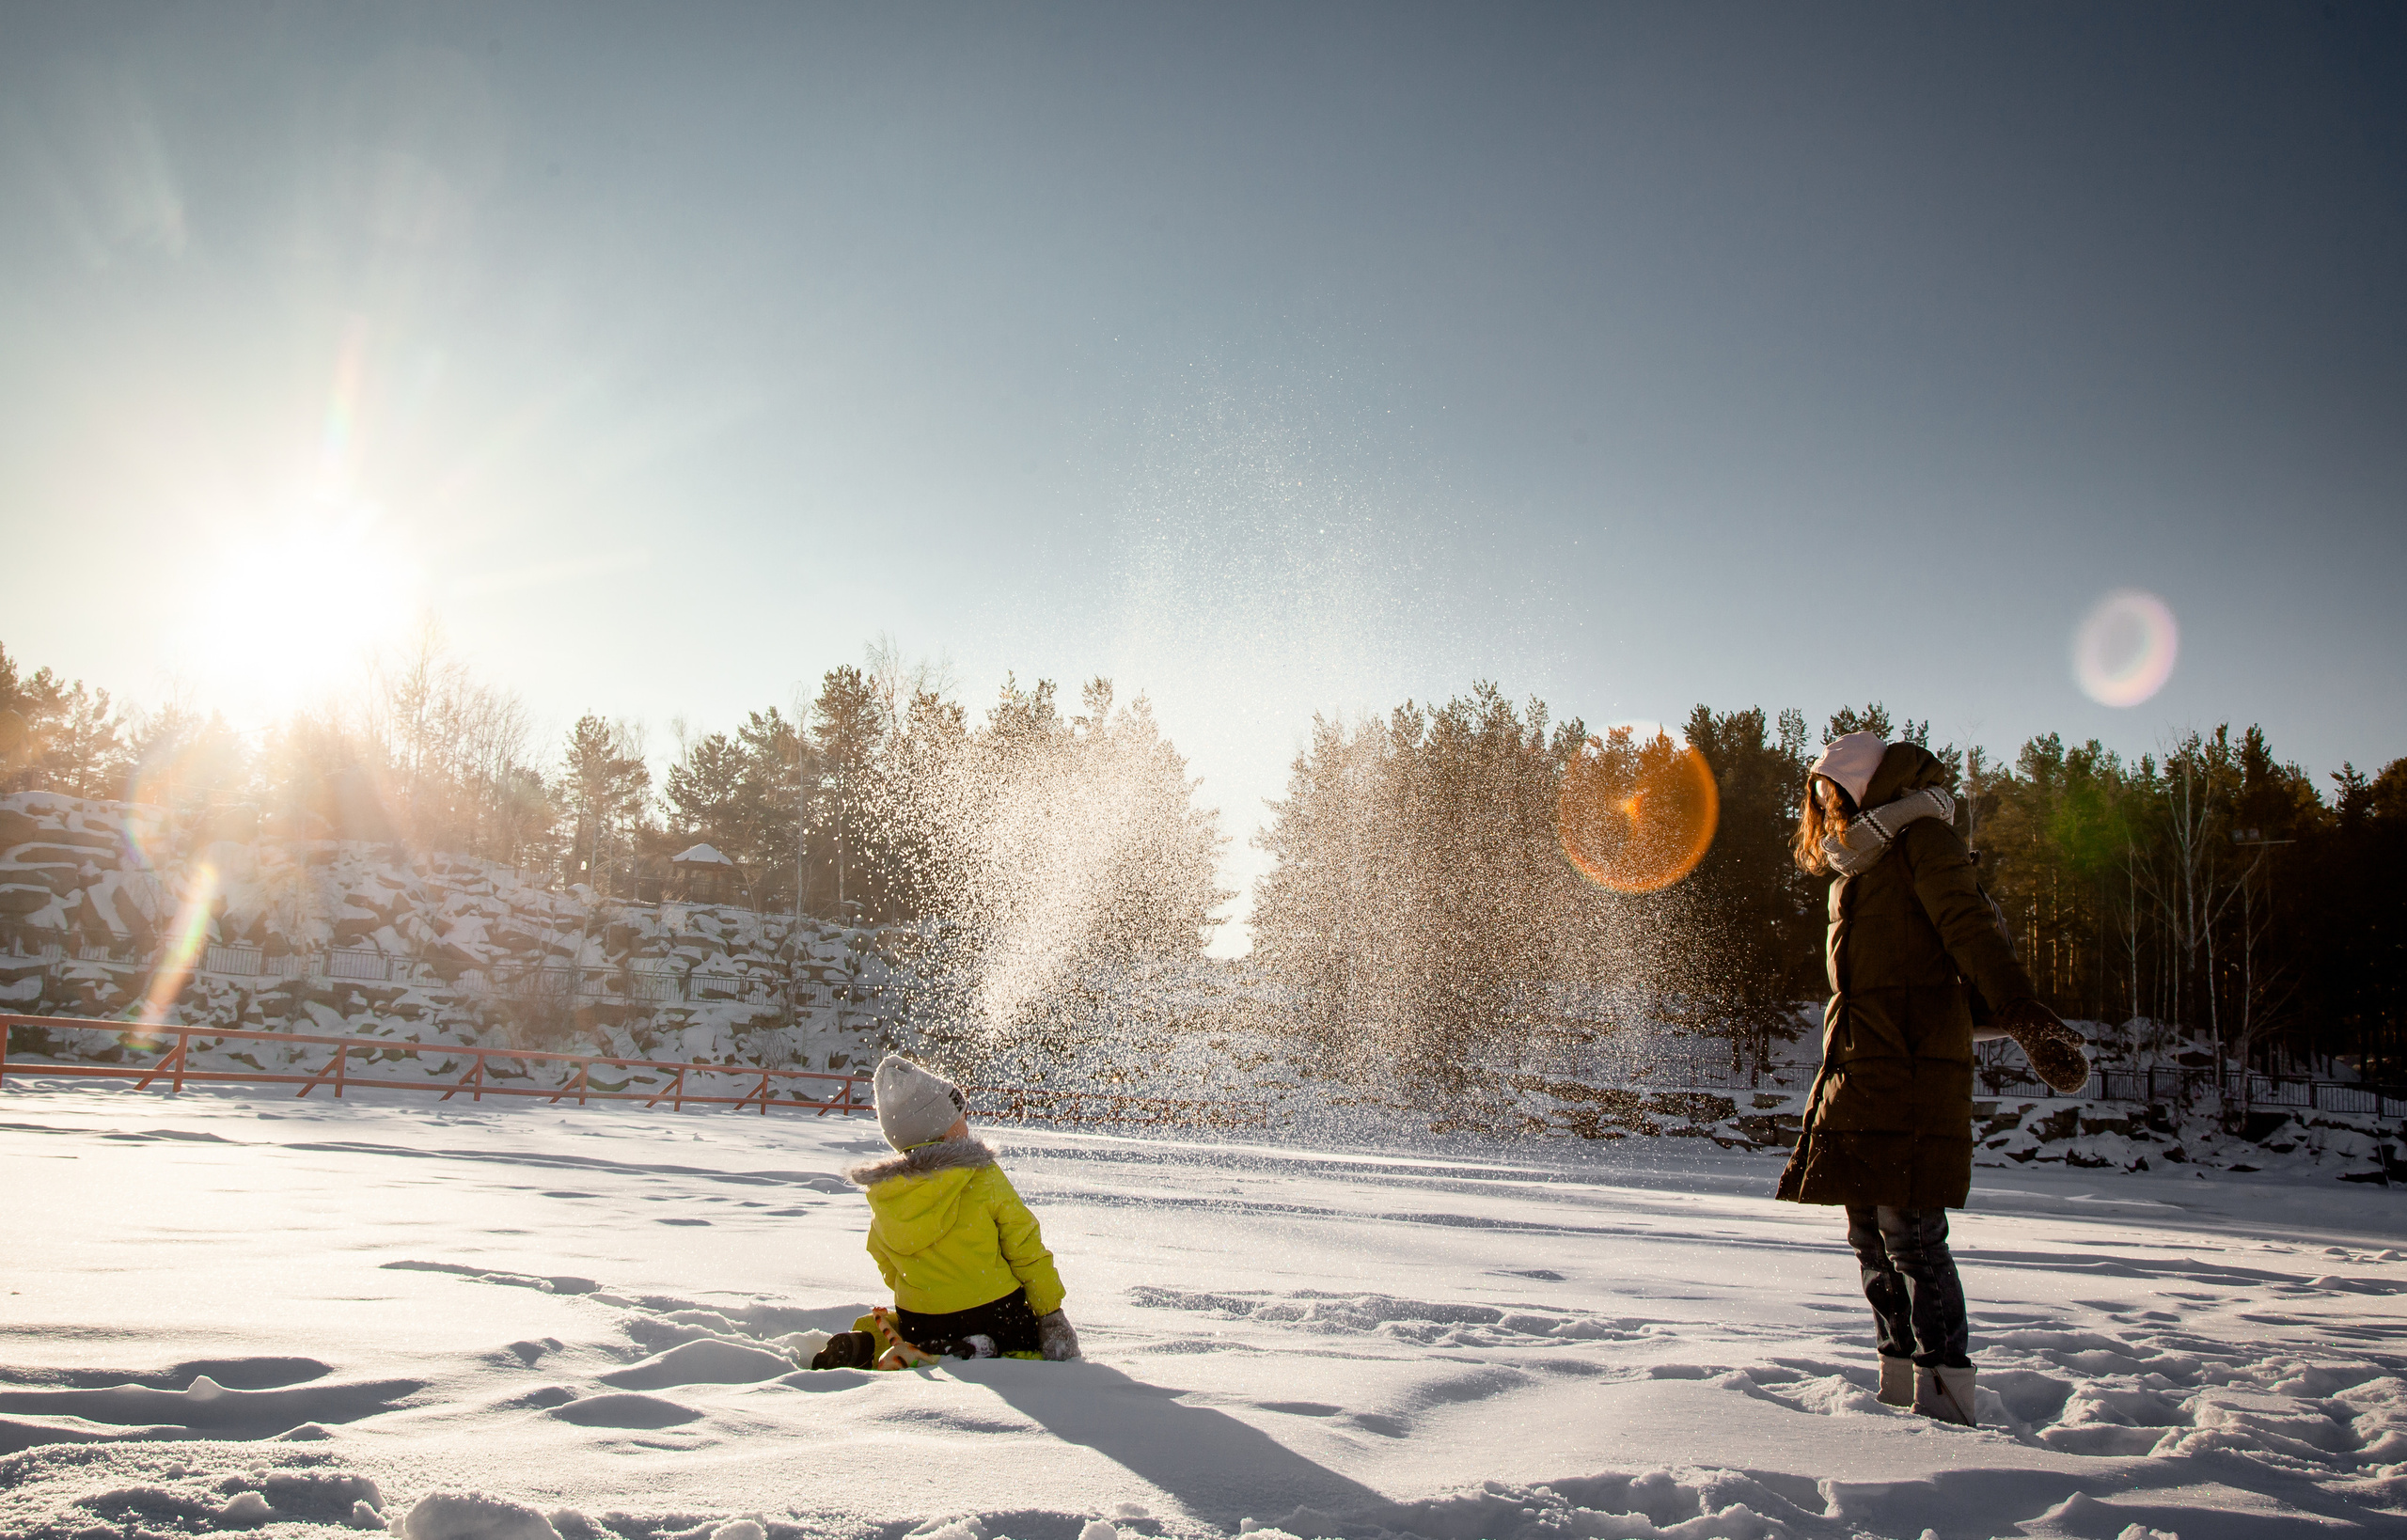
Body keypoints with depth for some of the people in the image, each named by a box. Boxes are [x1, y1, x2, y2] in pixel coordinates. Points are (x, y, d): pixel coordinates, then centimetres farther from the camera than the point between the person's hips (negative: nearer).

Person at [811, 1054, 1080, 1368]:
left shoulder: (881, 1194, -2)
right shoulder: (983, 1178, -15)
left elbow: (891, 1272, 9)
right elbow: (1027, 1251, -10)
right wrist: (1052, 1315, -2)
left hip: (920, 1324, 5)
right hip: (994, 1316, -4)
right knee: (1058, 1348, 13)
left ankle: (869, 1346, -2)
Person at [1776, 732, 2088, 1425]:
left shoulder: (1922, 838, -1)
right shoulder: (1860, 868, 24)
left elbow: (1972, 931, -16)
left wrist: (2027, 1018, -31)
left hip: (1911, 1068, -8)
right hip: (1862, 1070, 9)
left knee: (1909, 1230, -10)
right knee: (1871, 1237, 9)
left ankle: (1947, 1409, -5)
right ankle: (1902, 1395, 17)